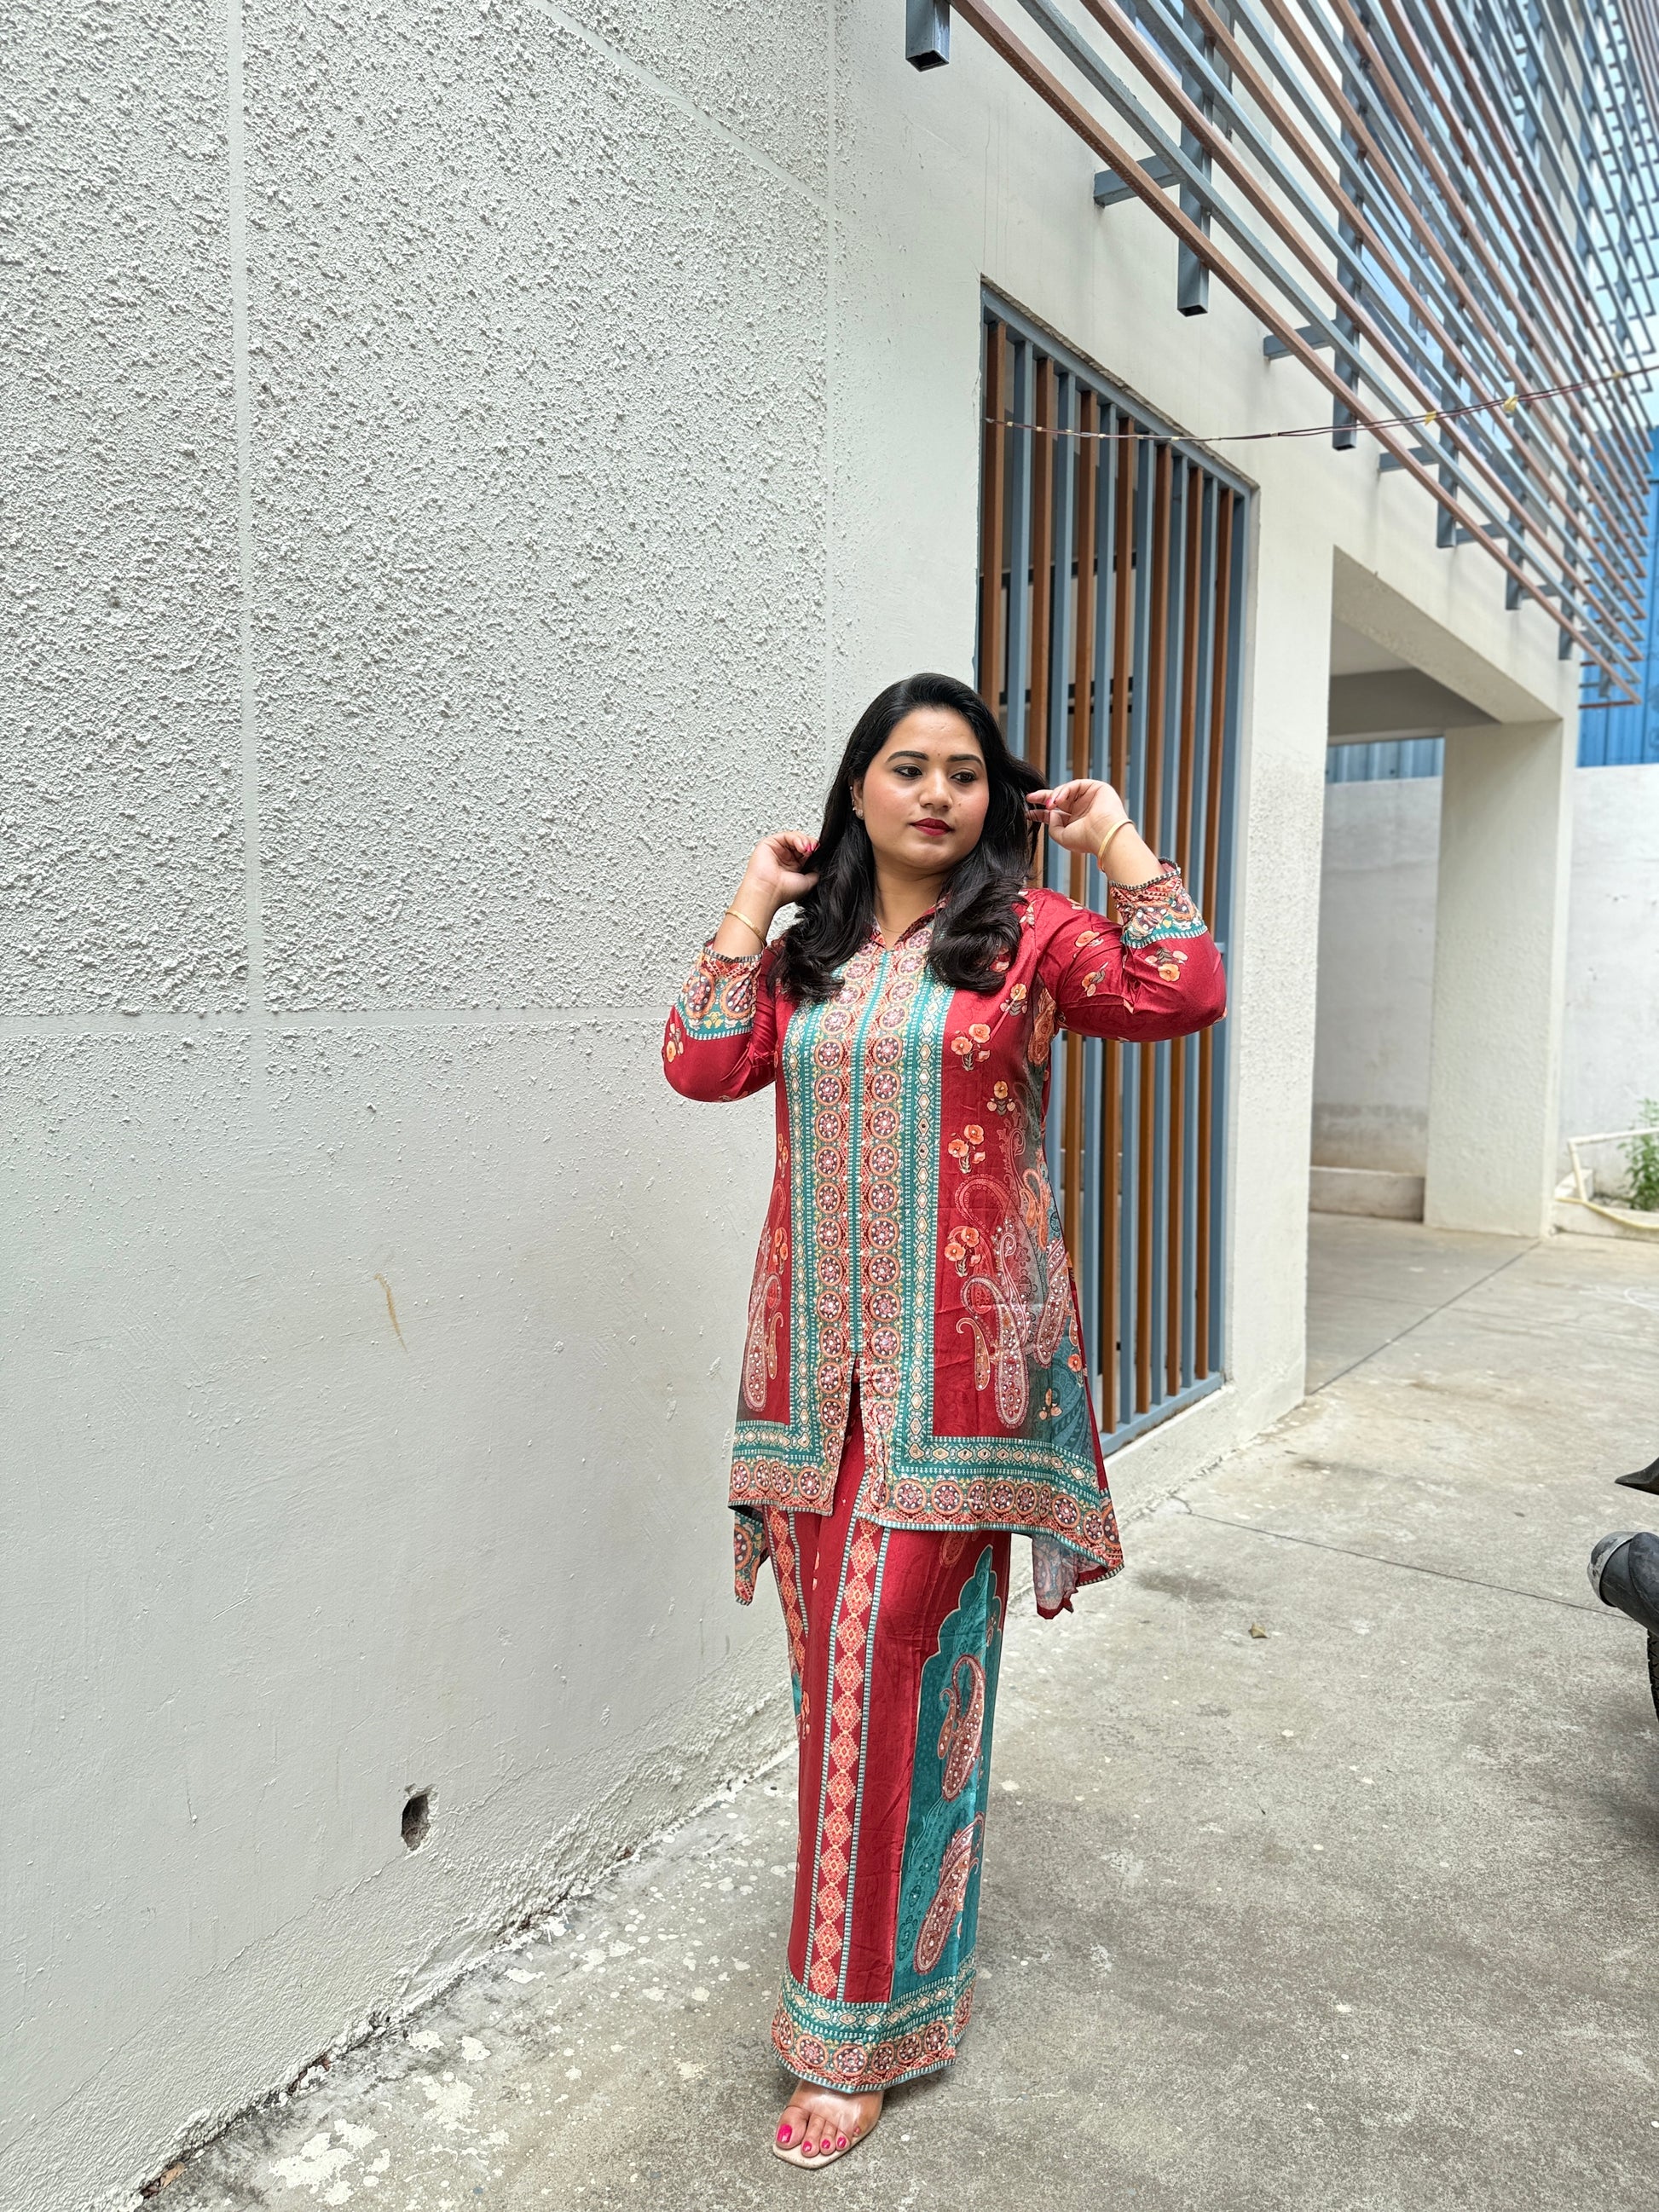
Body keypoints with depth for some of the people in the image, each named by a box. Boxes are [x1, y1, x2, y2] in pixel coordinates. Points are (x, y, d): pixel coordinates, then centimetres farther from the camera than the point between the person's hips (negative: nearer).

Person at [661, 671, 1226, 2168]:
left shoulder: (1030, 933, 2)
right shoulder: (805, 956, 14)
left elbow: (1184, 992, -13)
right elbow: (701, 1064, -1)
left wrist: (1119, 841, -3)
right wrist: (754, 901, 3)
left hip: (958, 1359, -4)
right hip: (823, 1356, 5)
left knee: (892, 1663, -3)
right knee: (839, 1652, 12)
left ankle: (866, 2027, 14)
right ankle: (885, 1924, 37)